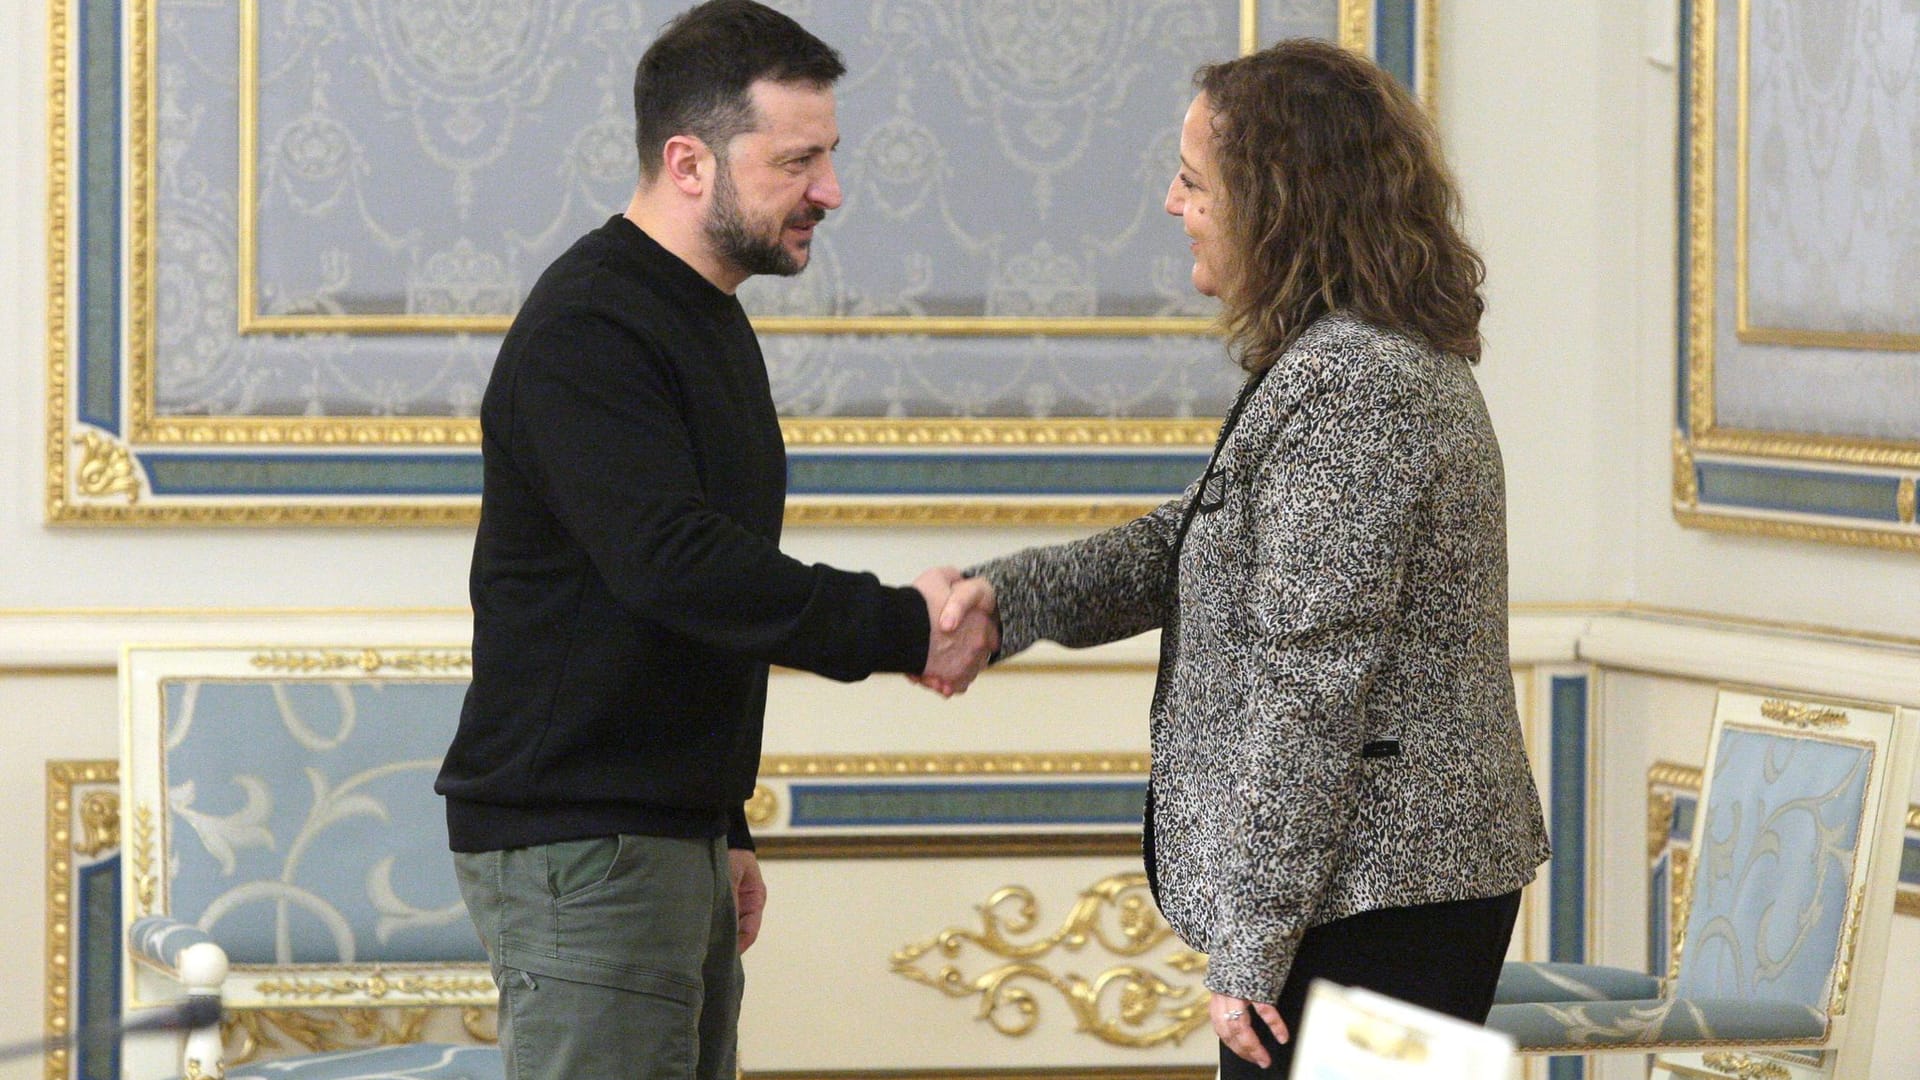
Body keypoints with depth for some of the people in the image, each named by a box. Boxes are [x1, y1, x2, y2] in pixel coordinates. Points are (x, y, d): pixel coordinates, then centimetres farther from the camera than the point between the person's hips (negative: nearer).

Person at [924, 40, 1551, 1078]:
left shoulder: (1345, 384, -19)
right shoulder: (1389, 362, 16)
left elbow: (1311, 691, -21)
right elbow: (1189, 546, 20)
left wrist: (1249, 948, -20)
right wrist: (1005, 594, 5)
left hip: (1365, 907, -11)